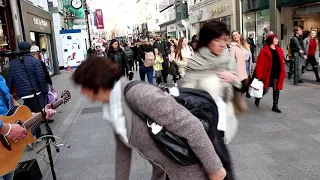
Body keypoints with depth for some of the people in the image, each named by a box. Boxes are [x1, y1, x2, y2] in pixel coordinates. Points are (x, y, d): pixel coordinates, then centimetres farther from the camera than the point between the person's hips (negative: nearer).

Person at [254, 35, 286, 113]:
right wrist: (259, 75, -17)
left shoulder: (279, 50, 8)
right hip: (267, 74, -5)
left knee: (276, 90, 5)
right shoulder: (264, 50, -11)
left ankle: (275, 106, 15)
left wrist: (282, 73, 8)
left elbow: (281, 62, 13)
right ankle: (257, 98, 36)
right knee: (265, 90, 6)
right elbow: (260, 64, -14)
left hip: (277, 74, 5)